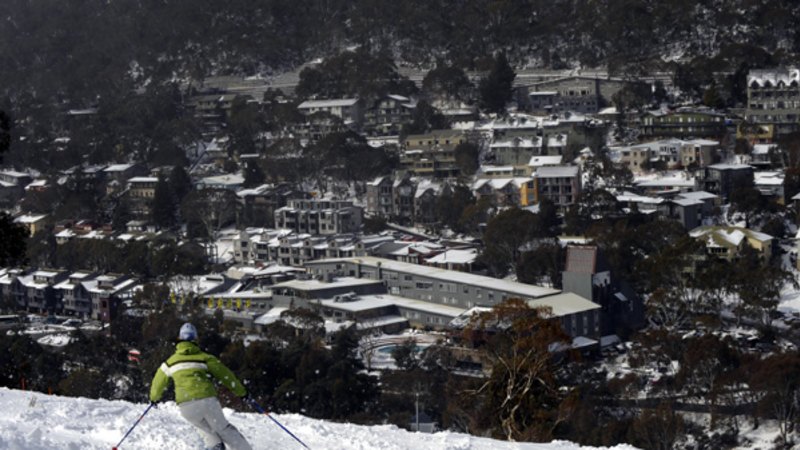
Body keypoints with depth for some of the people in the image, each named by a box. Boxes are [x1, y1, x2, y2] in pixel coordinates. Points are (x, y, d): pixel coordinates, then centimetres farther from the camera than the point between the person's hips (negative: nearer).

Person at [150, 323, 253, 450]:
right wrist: (241, 391, 20)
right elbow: (224, 374, 10)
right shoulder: (204, 357, 10)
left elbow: (159, 381, 28)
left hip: (186, 405, 1)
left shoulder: (170, 362, 16)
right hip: (207, 400, -1)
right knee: (223, 428, 11)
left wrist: (154, 397, 48)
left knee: (206, 428, 25)